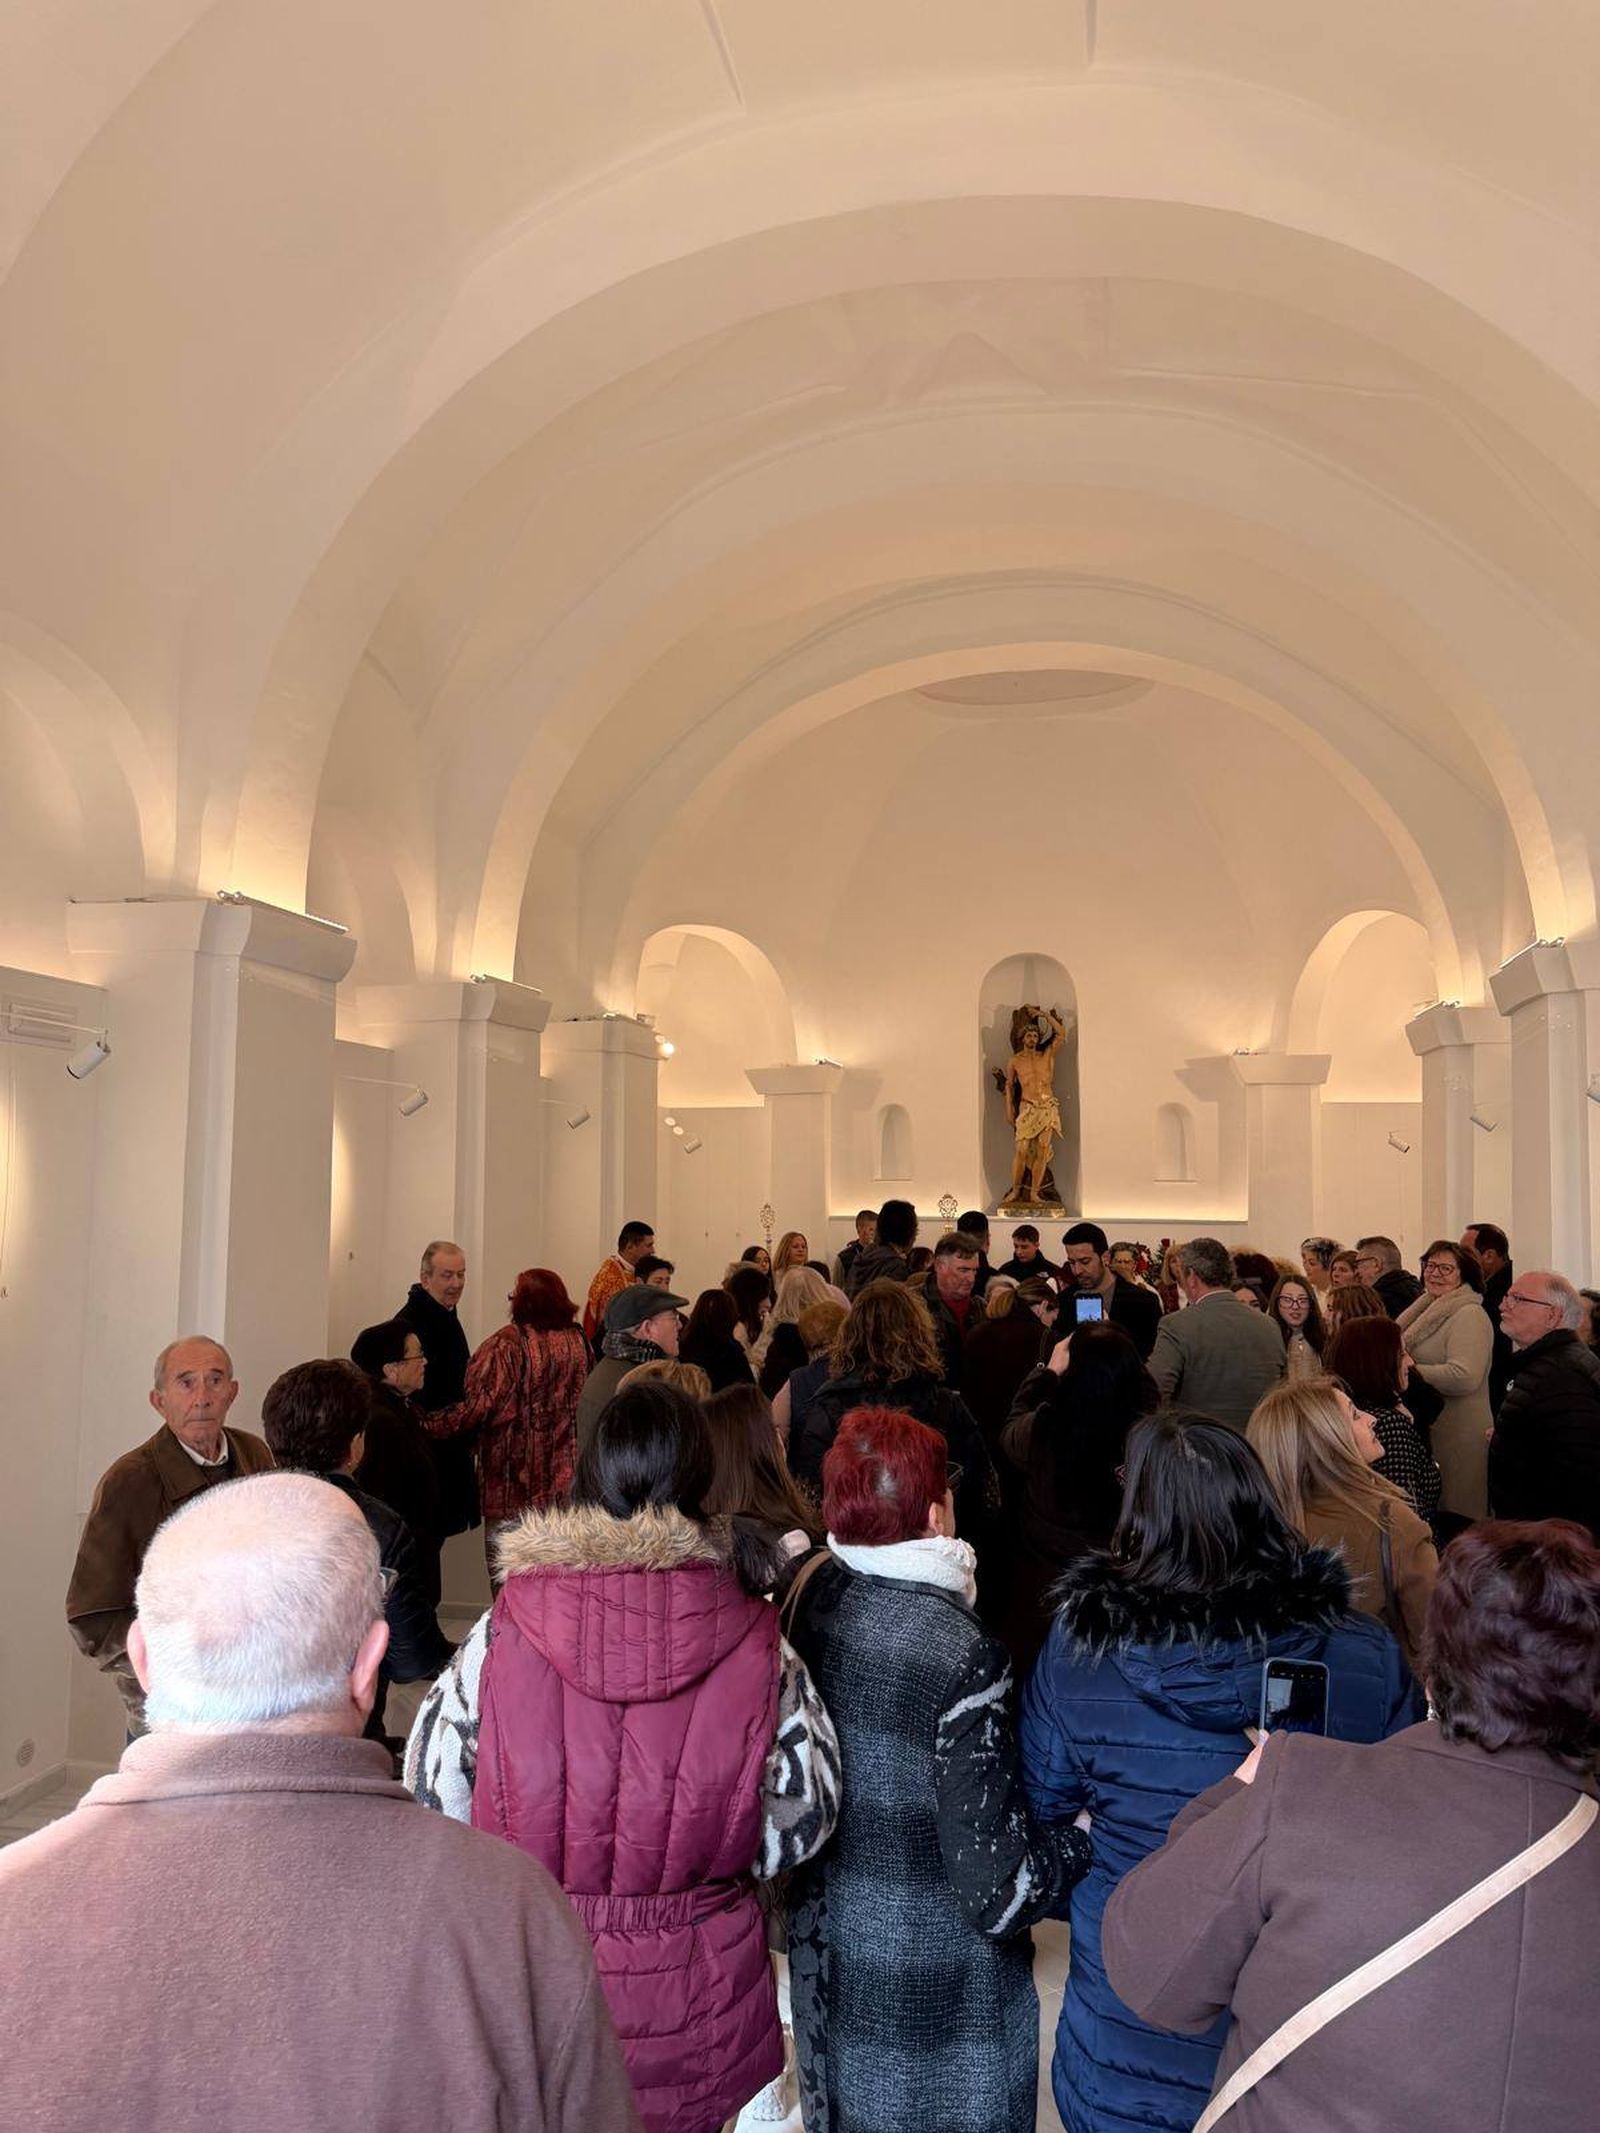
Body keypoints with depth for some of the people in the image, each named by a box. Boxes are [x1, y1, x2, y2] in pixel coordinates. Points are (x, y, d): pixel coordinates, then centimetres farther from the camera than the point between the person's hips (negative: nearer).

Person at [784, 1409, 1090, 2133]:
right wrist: (1085, 1830, -9)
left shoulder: (812, 1597, -11)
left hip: (826, 1950, 5)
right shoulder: (960, 1656, -30)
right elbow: (998, 1895, -23)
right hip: (934, 1990, -5)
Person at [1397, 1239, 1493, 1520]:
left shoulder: (1469, 1315, -12)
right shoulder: (1429, 1310, 16)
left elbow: (1465, 1376, -26)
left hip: (1457, 1438, -9)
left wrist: (1410, 1372, -19)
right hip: (1423, 1433, 9)